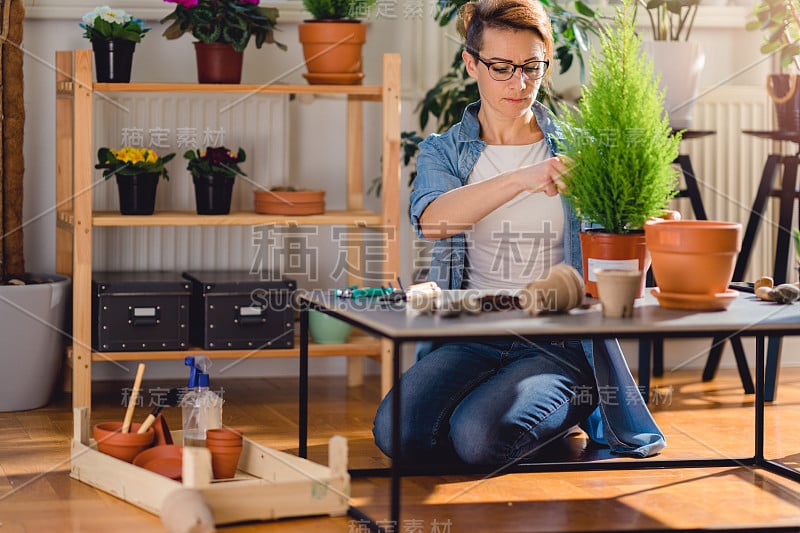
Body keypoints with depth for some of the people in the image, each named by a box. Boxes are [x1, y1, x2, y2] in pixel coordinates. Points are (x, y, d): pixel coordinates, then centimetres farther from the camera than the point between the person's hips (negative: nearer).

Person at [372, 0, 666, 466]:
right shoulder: (443, 152, 9)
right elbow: (431, 220, -14)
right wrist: (521, 179, -29)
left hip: (559, 345, -2)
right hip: (472, 337, 2)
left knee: (481, 435, -29)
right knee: (399, 432, -24)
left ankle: (572, 406, 5)